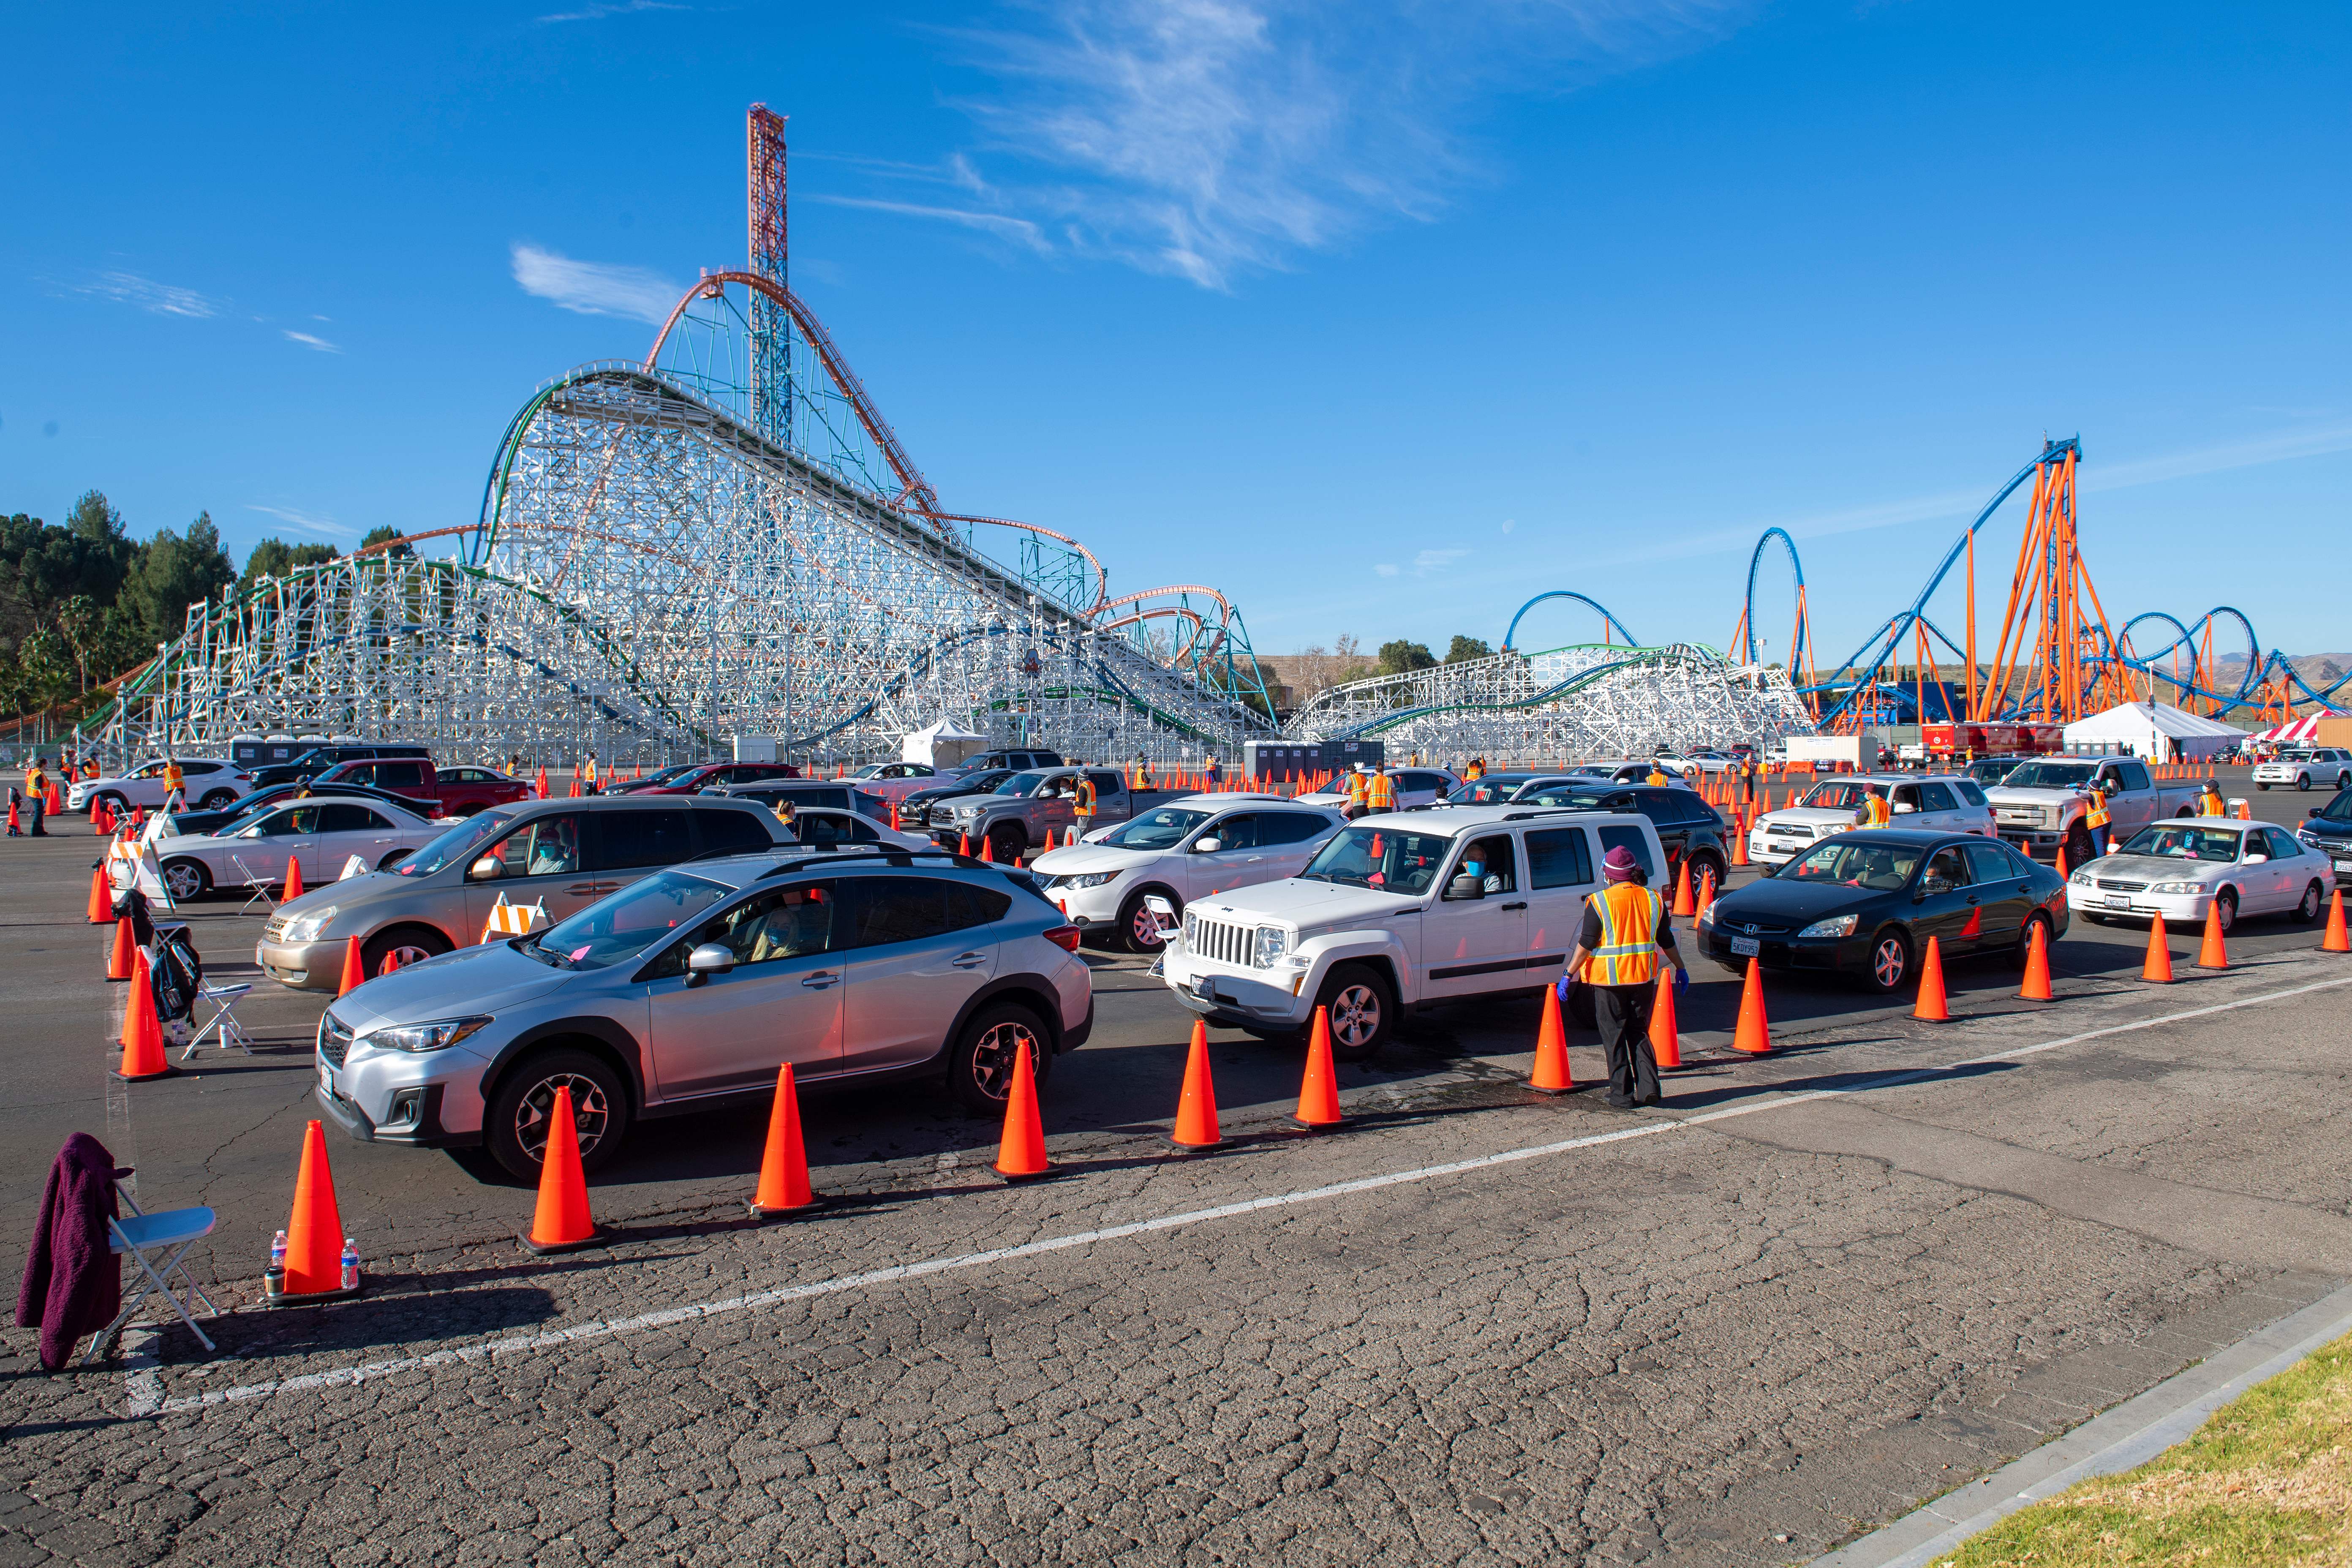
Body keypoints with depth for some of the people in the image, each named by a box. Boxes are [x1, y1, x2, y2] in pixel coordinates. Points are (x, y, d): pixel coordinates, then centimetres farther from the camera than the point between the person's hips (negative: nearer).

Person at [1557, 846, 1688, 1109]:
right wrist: (1681, 969, 24)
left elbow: (1586, 944, -11)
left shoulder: (1599, 902, -9)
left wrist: (1569, 975, -4)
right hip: (1644, 977, 4)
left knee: (1615, 1038, 5)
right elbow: (1667, 941, 11)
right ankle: (1649, 1088, 7)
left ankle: (1622, 1095, 7)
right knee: (1640, 1033, 17)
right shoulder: (1653, 899, 4)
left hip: (1609, 979, -4)